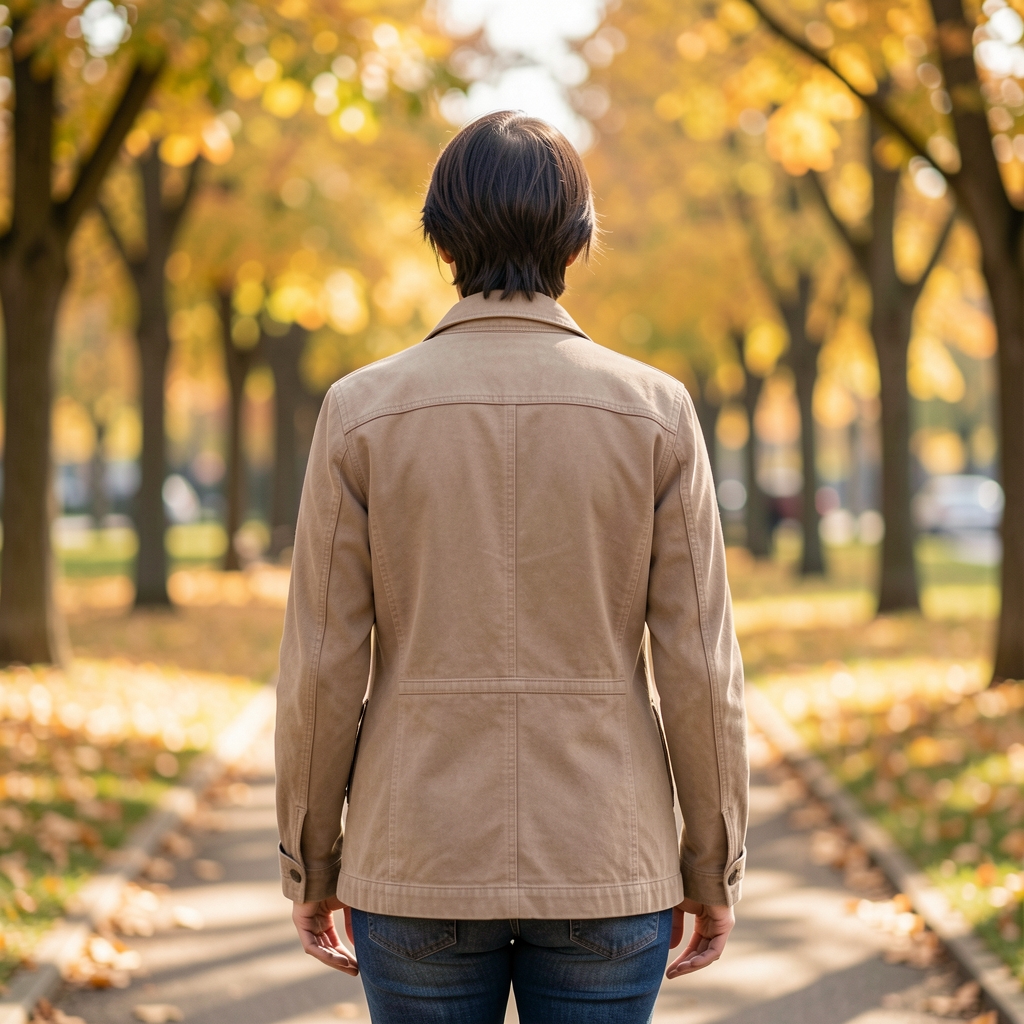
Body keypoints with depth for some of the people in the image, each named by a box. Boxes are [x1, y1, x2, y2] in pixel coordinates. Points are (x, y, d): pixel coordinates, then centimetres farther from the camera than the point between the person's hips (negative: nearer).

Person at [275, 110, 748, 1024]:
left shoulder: (363, 411, -6)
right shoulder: (654, 412, -6)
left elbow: (323, 666, -6)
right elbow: (698, 666, -6)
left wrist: (311, 863, 6)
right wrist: (713, 868, 5)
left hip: (421, 862, 0)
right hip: (602, 868, 0)